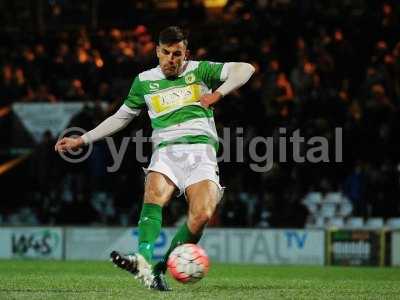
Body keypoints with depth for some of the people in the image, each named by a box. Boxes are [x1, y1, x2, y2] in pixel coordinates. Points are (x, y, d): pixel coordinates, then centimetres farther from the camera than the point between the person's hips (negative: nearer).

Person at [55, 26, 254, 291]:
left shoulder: (199, 70, 12)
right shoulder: (145, 81, 18)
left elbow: (245, 69, 6)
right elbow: (121, 117, 28)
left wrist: (218, 94, -7)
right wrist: (82, 140, 25)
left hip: (201, 149, -1)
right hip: (167, 149, 1)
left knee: (202, 214, -25)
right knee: (155, 194, -33)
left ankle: (161, 269, -15)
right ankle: (144, 260, -53)